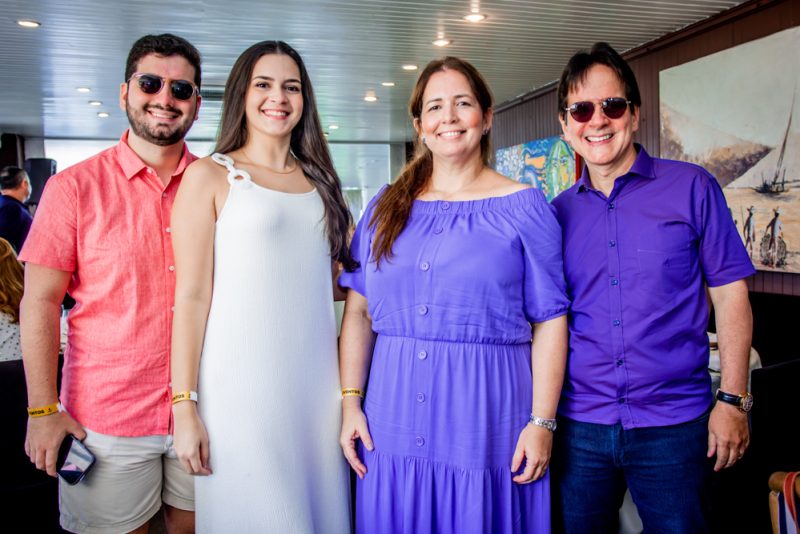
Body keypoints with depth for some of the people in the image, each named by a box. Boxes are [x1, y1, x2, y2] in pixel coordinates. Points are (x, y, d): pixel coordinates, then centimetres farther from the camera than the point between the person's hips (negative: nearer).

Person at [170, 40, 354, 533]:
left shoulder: (318, 179, 14)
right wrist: (185, 406, -10)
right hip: (243, 385, -5)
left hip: (316, 378, 5)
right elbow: (192, 295, -6)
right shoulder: (210, 176, -1)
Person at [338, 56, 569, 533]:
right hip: (393, 419, 3)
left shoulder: (523, 206, 0)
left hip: (485, 420, -3)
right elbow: (359, 313, 8)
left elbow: (550, 320, -3)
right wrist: (350, 402, 1)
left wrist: (542, 422, -9)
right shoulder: (387, 207, 9)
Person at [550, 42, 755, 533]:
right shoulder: (558, 213, 5)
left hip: (673, 423, -2)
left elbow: (729, 293, -1)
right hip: (579, 425, 3)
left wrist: (733, 399, -6)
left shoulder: (692, 188, -2)